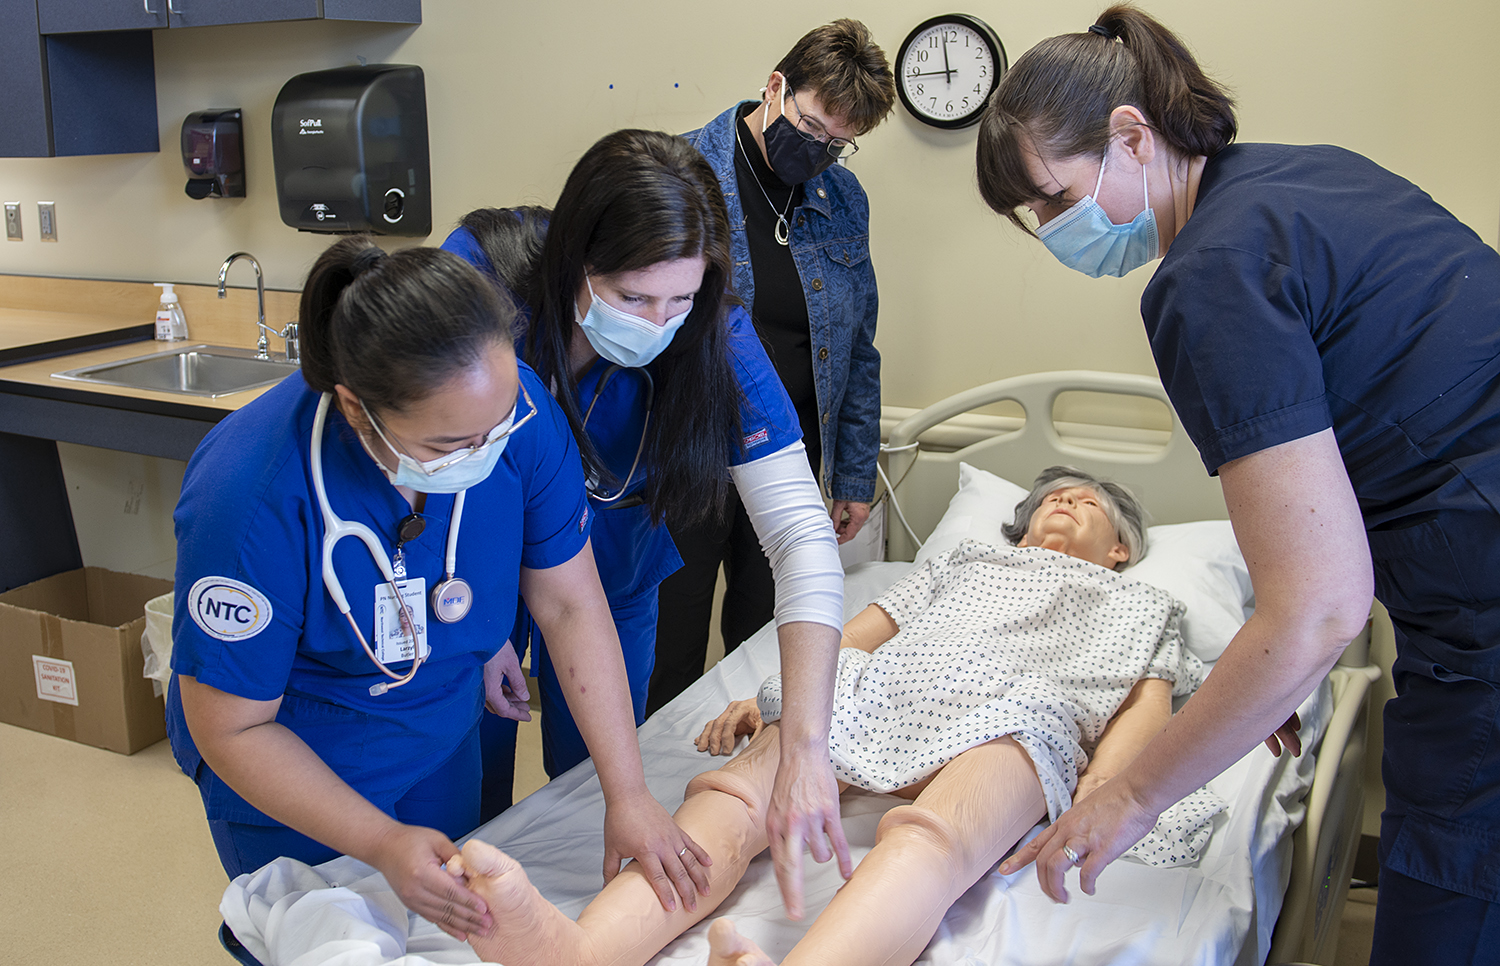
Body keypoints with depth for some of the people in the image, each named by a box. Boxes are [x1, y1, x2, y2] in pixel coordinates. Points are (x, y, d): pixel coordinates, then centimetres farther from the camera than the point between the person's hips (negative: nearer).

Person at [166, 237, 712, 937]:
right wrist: (383, 845, -30)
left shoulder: (511, 406, -25)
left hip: (442, 736, 4)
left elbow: (569, 605, -15)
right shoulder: (251, 492, -35)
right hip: (291, 763, -4)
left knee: (459, 932, 23)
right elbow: (232, 730, -22)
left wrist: (628, 795, -17)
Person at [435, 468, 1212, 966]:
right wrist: (768, 696, 10)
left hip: (1009, 711, -3)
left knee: (932, 839, -41)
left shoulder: (1138, 601, 35)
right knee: (730, 798, -30)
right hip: (876, 690, 3)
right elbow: (857, 632, 28)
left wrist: (1098, 791, -7)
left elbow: (1149, 705, 16)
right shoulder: (967, 559, 40)